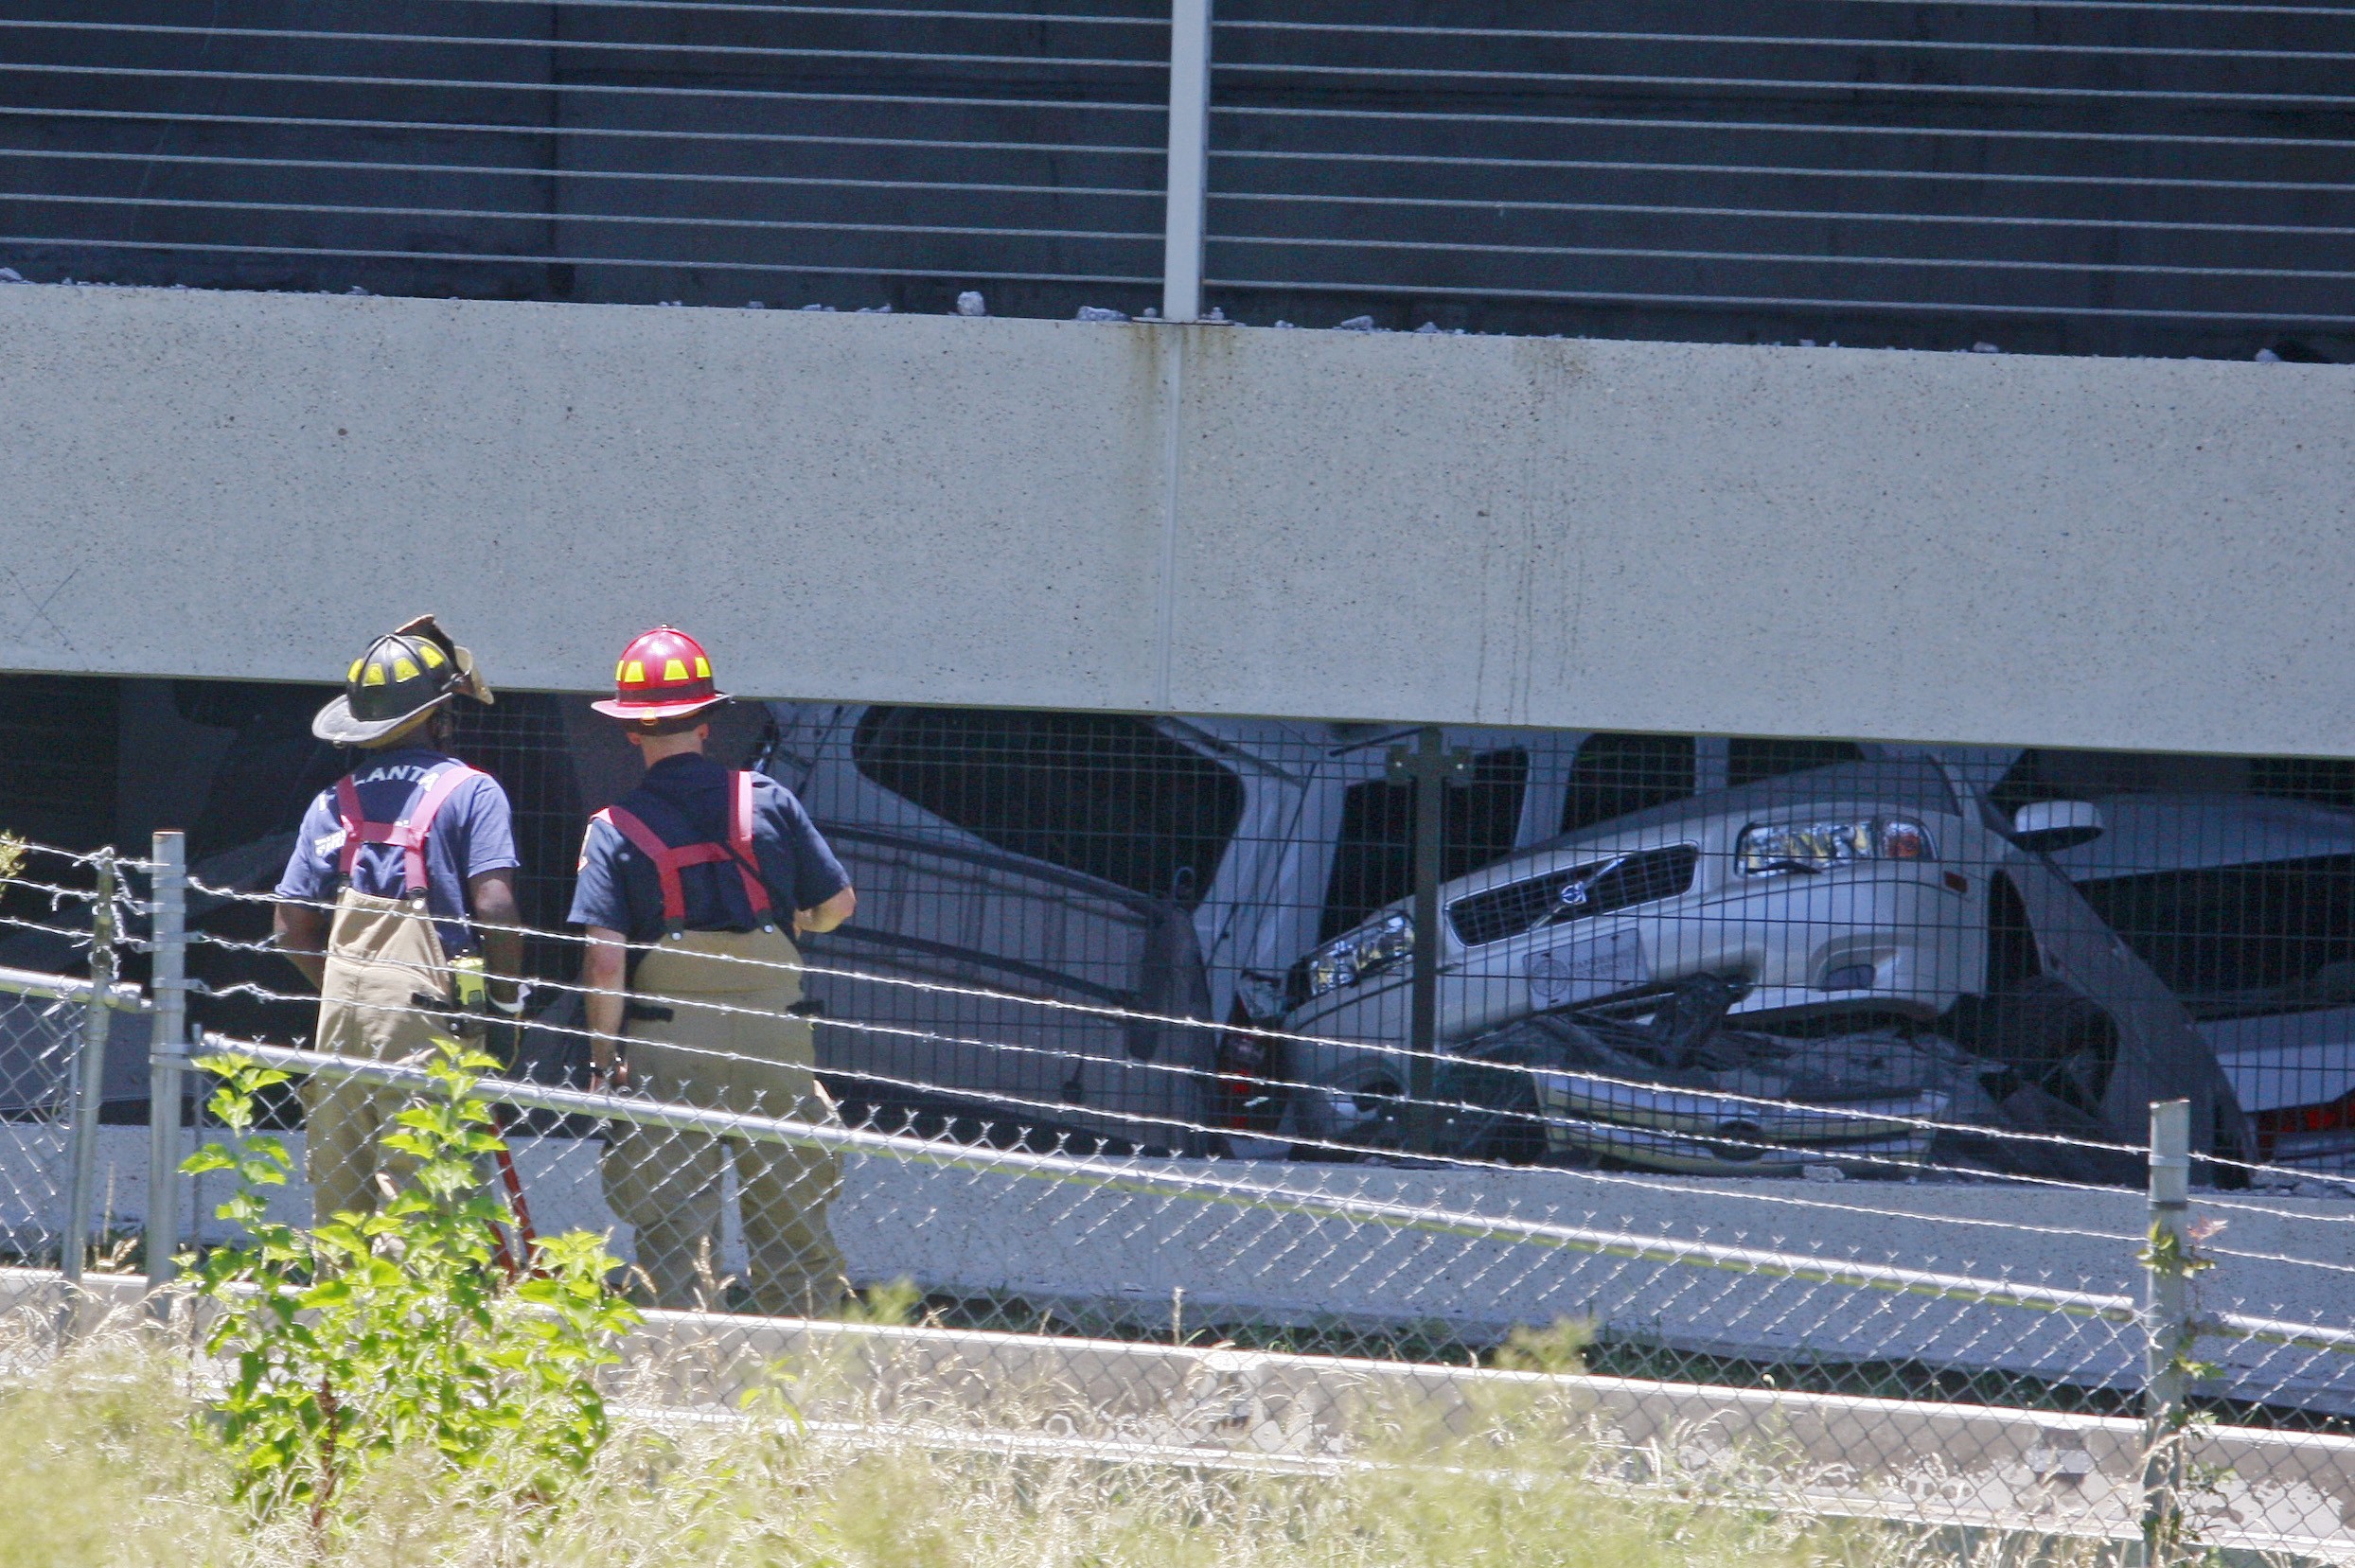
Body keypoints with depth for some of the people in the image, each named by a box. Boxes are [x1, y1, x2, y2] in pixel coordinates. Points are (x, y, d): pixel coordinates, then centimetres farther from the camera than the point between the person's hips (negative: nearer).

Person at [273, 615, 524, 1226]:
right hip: (429, 1012, -5)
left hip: (341, 1012, 5)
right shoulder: (469, 792, -2)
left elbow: (292, 929, 9)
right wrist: (504, 1000, 1)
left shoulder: (335, 802, 11)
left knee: (338, 1197, 10)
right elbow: (494, 906, -12)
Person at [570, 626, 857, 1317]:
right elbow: (838, 903, 8)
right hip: (773, 1033, 2)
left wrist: (604, 1060, -3)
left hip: (666, 1044, -2)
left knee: (675, 1234, 2)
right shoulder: (769, 804, 2)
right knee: (791, 1226, 12)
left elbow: (604, 959, -11)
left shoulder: (616, 830, -4)